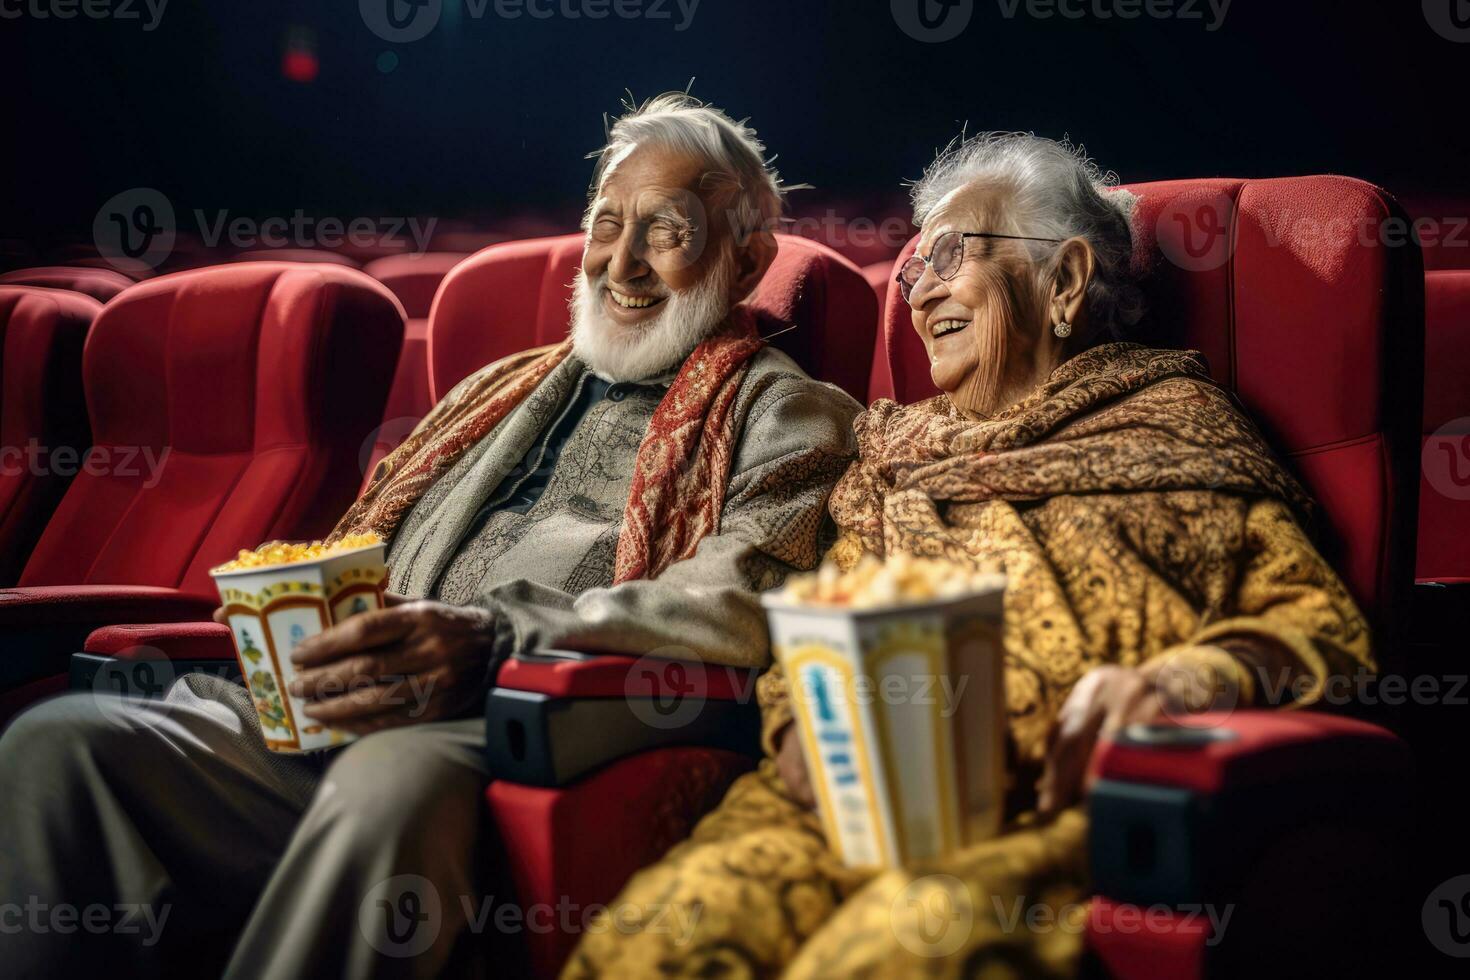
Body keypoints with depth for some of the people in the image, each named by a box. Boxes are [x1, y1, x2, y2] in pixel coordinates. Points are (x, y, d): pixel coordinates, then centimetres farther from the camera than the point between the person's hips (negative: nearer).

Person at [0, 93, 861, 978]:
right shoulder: (501, 391, 32)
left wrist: (491, 641, -22)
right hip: (348, 721, 6)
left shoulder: (785, 418, 12)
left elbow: (734, 608, -8)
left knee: (395, 780, -41)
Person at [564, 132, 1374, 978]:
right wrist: (804, 722, -4)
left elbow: (1315, 611, 6)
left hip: (1073, 799, -4)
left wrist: (1193, 677, -16)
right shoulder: (901, 451, 30)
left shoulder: (1171, 417, 17)